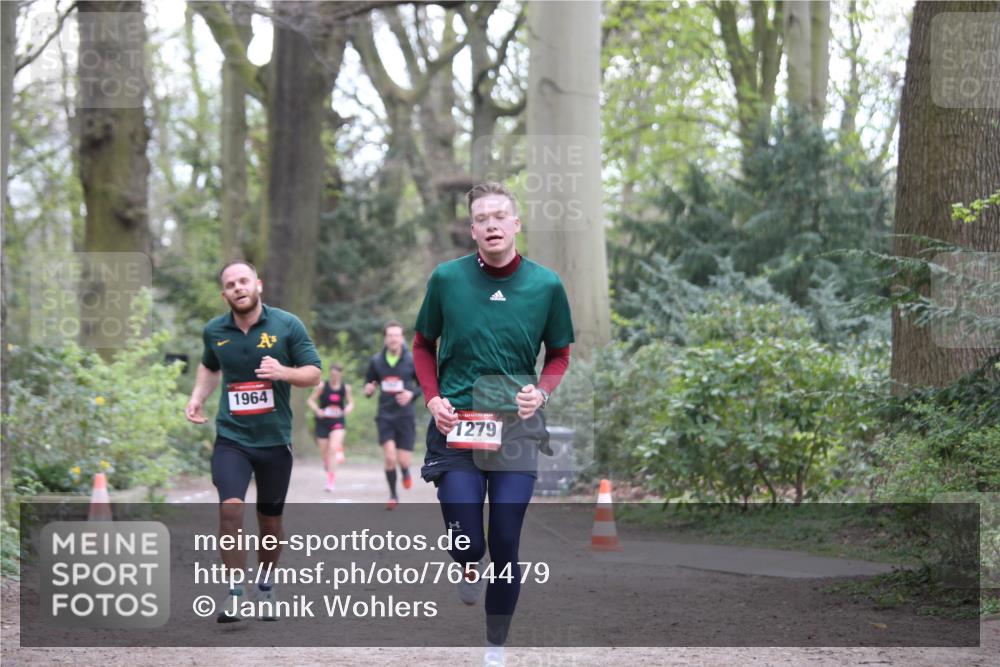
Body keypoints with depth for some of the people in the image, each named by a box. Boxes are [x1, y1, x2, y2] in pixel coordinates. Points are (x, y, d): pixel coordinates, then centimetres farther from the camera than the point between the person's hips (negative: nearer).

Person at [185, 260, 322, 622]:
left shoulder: (288, 325, -5)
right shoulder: (214, 331, 3)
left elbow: (313, 373, -3)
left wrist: (284, 372, -21)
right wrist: (197, 397, 10)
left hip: (275, 440, 0)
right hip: (231, 438, 0)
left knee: (270, 520, 10)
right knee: (230, 508, -20)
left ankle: (265, 588, 32)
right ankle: (235, 593, -12)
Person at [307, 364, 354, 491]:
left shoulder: (345, 388, -2)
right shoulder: (322, 386, -7)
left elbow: (350, 402, 12)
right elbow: (310, 400, -1)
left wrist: (348, 409, -10)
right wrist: (317, 410, -19)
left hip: (338, 422, -1)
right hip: (323, 422, 1)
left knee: (333, 449, -19)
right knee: (324, 452, 8)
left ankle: (330, 481, -17)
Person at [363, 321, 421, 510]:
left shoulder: (411, 361, -4)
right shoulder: (376, 361, 0)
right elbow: (369, 382, 13)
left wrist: (412, 394, -15)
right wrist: (368, 390, -10)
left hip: (405, 415, -1)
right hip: (385, 415, 1)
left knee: (404, 461, -3)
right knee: (389, 458, -13)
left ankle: (405, 472, 36)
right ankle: (393, 496, 7)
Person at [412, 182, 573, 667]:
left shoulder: (546, 285, -2)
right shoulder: (446, 278, -3)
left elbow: (559, 354, 10)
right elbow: (423, 345, 10)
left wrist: (541, 392, -9)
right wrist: (433, 398, -5)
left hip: (516, 428, 1)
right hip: (455, 425, 0)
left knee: (505, 546, 2)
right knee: (467, 544, -5)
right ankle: (470, 572, 32)